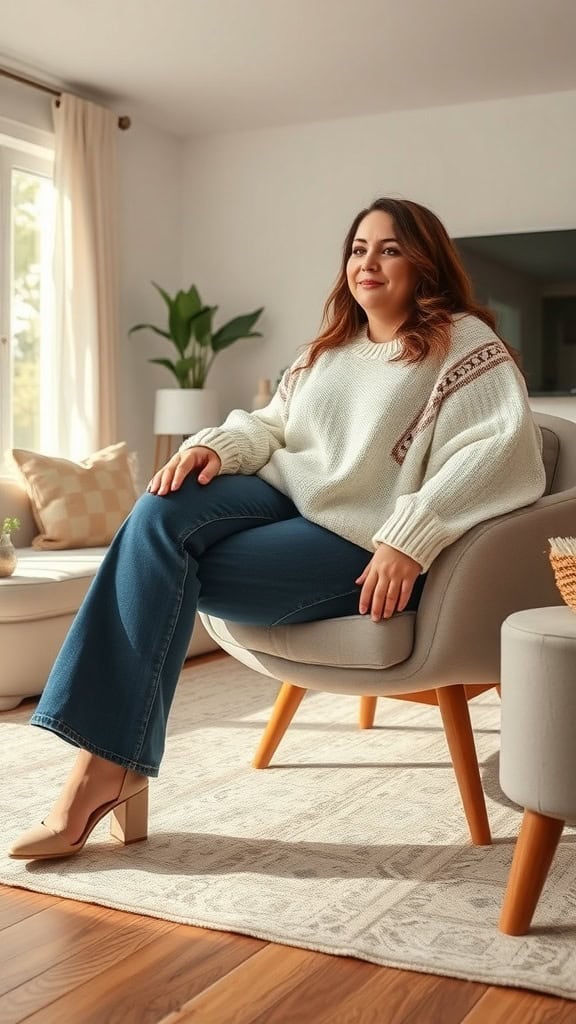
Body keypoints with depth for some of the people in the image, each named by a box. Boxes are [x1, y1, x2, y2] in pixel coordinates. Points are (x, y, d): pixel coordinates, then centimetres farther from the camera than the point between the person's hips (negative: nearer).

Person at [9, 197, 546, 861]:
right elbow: (270, 425, 19)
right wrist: (216, 445, -5)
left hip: (362, 545, -6)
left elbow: (505, 452, -16)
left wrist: (411, 539, -26)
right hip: (284, 497, 7)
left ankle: (114, 763, -14)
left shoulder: (464, 344, -2)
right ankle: (104, 759, -28)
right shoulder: (330, 347, 22)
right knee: (162, 512, -26)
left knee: (165, 571, -26)